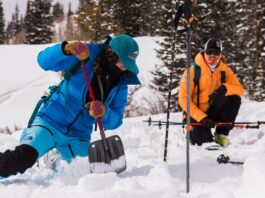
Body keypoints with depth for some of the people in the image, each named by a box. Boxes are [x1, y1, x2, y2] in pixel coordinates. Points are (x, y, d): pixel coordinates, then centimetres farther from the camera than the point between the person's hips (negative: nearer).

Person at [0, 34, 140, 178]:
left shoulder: (121, 85, 1)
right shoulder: (87, 56, -12)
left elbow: (114, 121, -3)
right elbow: (44, 61, -16)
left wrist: (104, 112, -26)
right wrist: (66, 49, -36)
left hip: (78, 137, 6)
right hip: (51, 122, -5)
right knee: (25, 157, -29)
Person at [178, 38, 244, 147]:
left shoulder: (225, 71, -1)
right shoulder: (193, 71, -12)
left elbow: (240, 90, -10)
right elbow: (183, 99, -16)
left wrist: (225, 88, -33)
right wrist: (202, 118, -26)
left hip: (214, 112, 4)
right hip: (196, 115, -3)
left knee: (234, 99, -21)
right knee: (204, 141, -27)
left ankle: (221, 134, -9)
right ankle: (192, 131, 10)